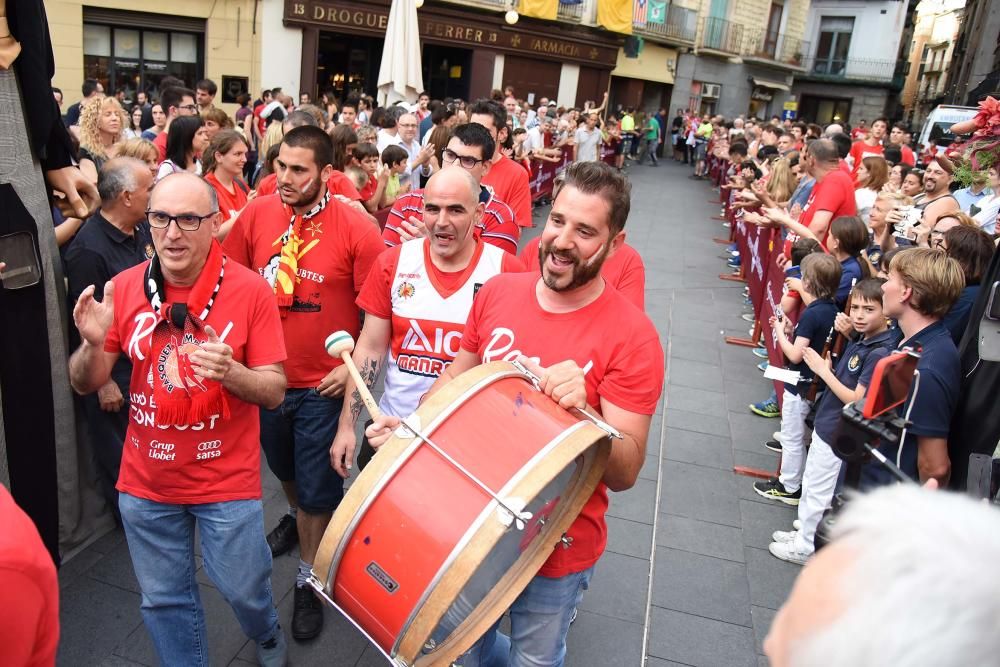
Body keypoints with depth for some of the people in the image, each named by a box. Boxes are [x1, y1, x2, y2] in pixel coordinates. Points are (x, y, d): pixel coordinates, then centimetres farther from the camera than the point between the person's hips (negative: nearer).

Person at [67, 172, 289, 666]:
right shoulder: (125, 287, -6)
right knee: (163, 599, 17)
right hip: (145, 482, 3)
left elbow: (274, 390, -11)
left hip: (227, 480, -2)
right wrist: (94, 345, -21)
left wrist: (230, 372, -32)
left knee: (243, 589, 13)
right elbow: (84, 385, 0)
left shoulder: (249, 291, -14)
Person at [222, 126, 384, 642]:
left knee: (318, 488, 9)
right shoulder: (254, 216, -7)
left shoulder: (355, 229, -17)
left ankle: (308, 579, 31)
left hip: (325, 385, -4)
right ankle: (297, 516, 58)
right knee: (284, 468, 27)